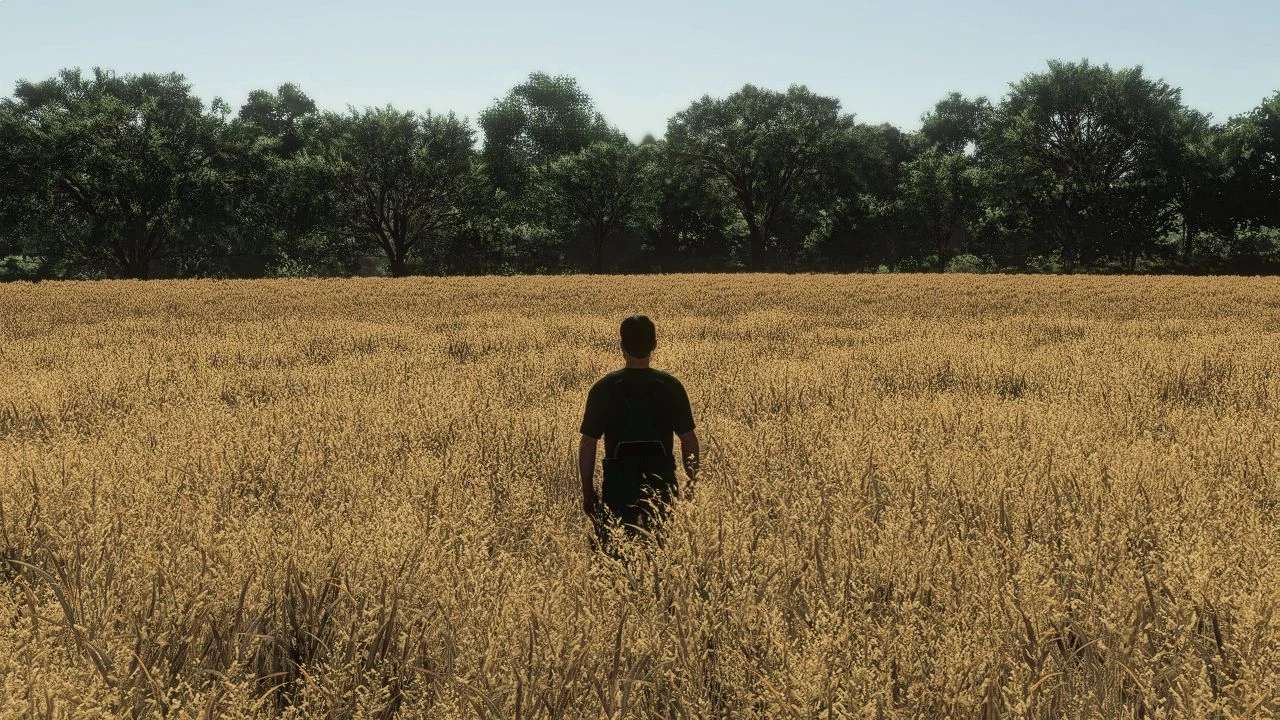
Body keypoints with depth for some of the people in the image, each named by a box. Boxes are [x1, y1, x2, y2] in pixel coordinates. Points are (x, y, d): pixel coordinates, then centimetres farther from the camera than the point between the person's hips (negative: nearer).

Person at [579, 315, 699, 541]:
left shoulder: (604, 388, -3)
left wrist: (587, 490, 4)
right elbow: (689, 439, 0)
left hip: (618, 481, -1)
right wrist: (693, 483, 10)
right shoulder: (670, 386, -1)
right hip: (663, 481, 1)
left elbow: (588, 443, -3)